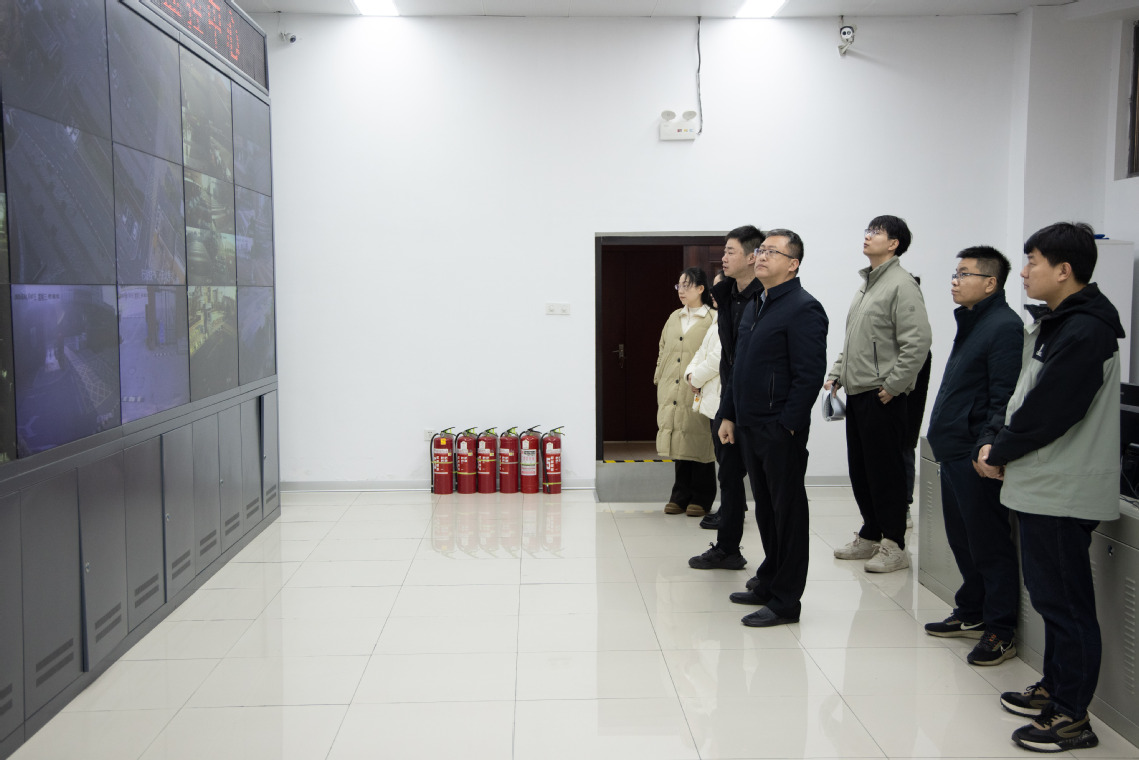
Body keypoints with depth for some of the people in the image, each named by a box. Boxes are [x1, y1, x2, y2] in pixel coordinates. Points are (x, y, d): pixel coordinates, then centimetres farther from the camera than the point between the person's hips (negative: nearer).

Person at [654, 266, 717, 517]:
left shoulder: (713, 319, -5)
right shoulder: (674, 318, 15)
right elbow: (663, 350, 20)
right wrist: (659, 379, 14)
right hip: (672, 393, 6)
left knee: (699, 444, 1)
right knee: (678, 442, 10)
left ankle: (701, 498, 12)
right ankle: (680, 496, 19)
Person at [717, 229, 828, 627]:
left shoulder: (803, 309, -13)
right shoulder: (756, 306, 15)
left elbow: (809, 375, -18)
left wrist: (787, 425, -20)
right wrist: (729, 415, 15)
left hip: (780, 431, -9)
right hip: (750, 428, 9)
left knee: (788, 512, 1)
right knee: (766, 508, 17)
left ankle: (785, 601, 10)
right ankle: (769, 583, 30)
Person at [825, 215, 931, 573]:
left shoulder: (901, 285, -12)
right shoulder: (866, 286, 17)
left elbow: (918, 341, -20)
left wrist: (893, 386, -18)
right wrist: (835, 374, 13)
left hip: (882, 397, -9)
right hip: (856, 394, 9)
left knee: (886, 471, -2)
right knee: (860, 470, 14)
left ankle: (894, 545, 8)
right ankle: (870, 536, 27)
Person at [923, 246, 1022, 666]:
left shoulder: (1004, 327, -15)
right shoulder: (972, 323, 16)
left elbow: (1004, 401, -21)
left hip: (976, 459, -10)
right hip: (954, 455, 10)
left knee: (990, 545, 0)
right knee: (962, 538, 19)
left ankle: (1001, 632, 11)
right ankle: (971, 614, 32)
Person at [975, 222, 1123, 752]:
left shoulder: (1084, 332, -19)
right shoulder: (1052, 323, 14)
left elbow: (1047, 412, -22)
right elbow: (1022, 395, 16)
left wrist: (998, 453, -8)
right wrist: (992, 439, 1)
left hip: (1063, 491, -10)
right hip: (1041, 485, 10)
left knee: (1065, 602, -1)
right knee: (1049, 595, 20)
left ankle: (1071, 718, 9)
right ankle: (1055, 689, 34)